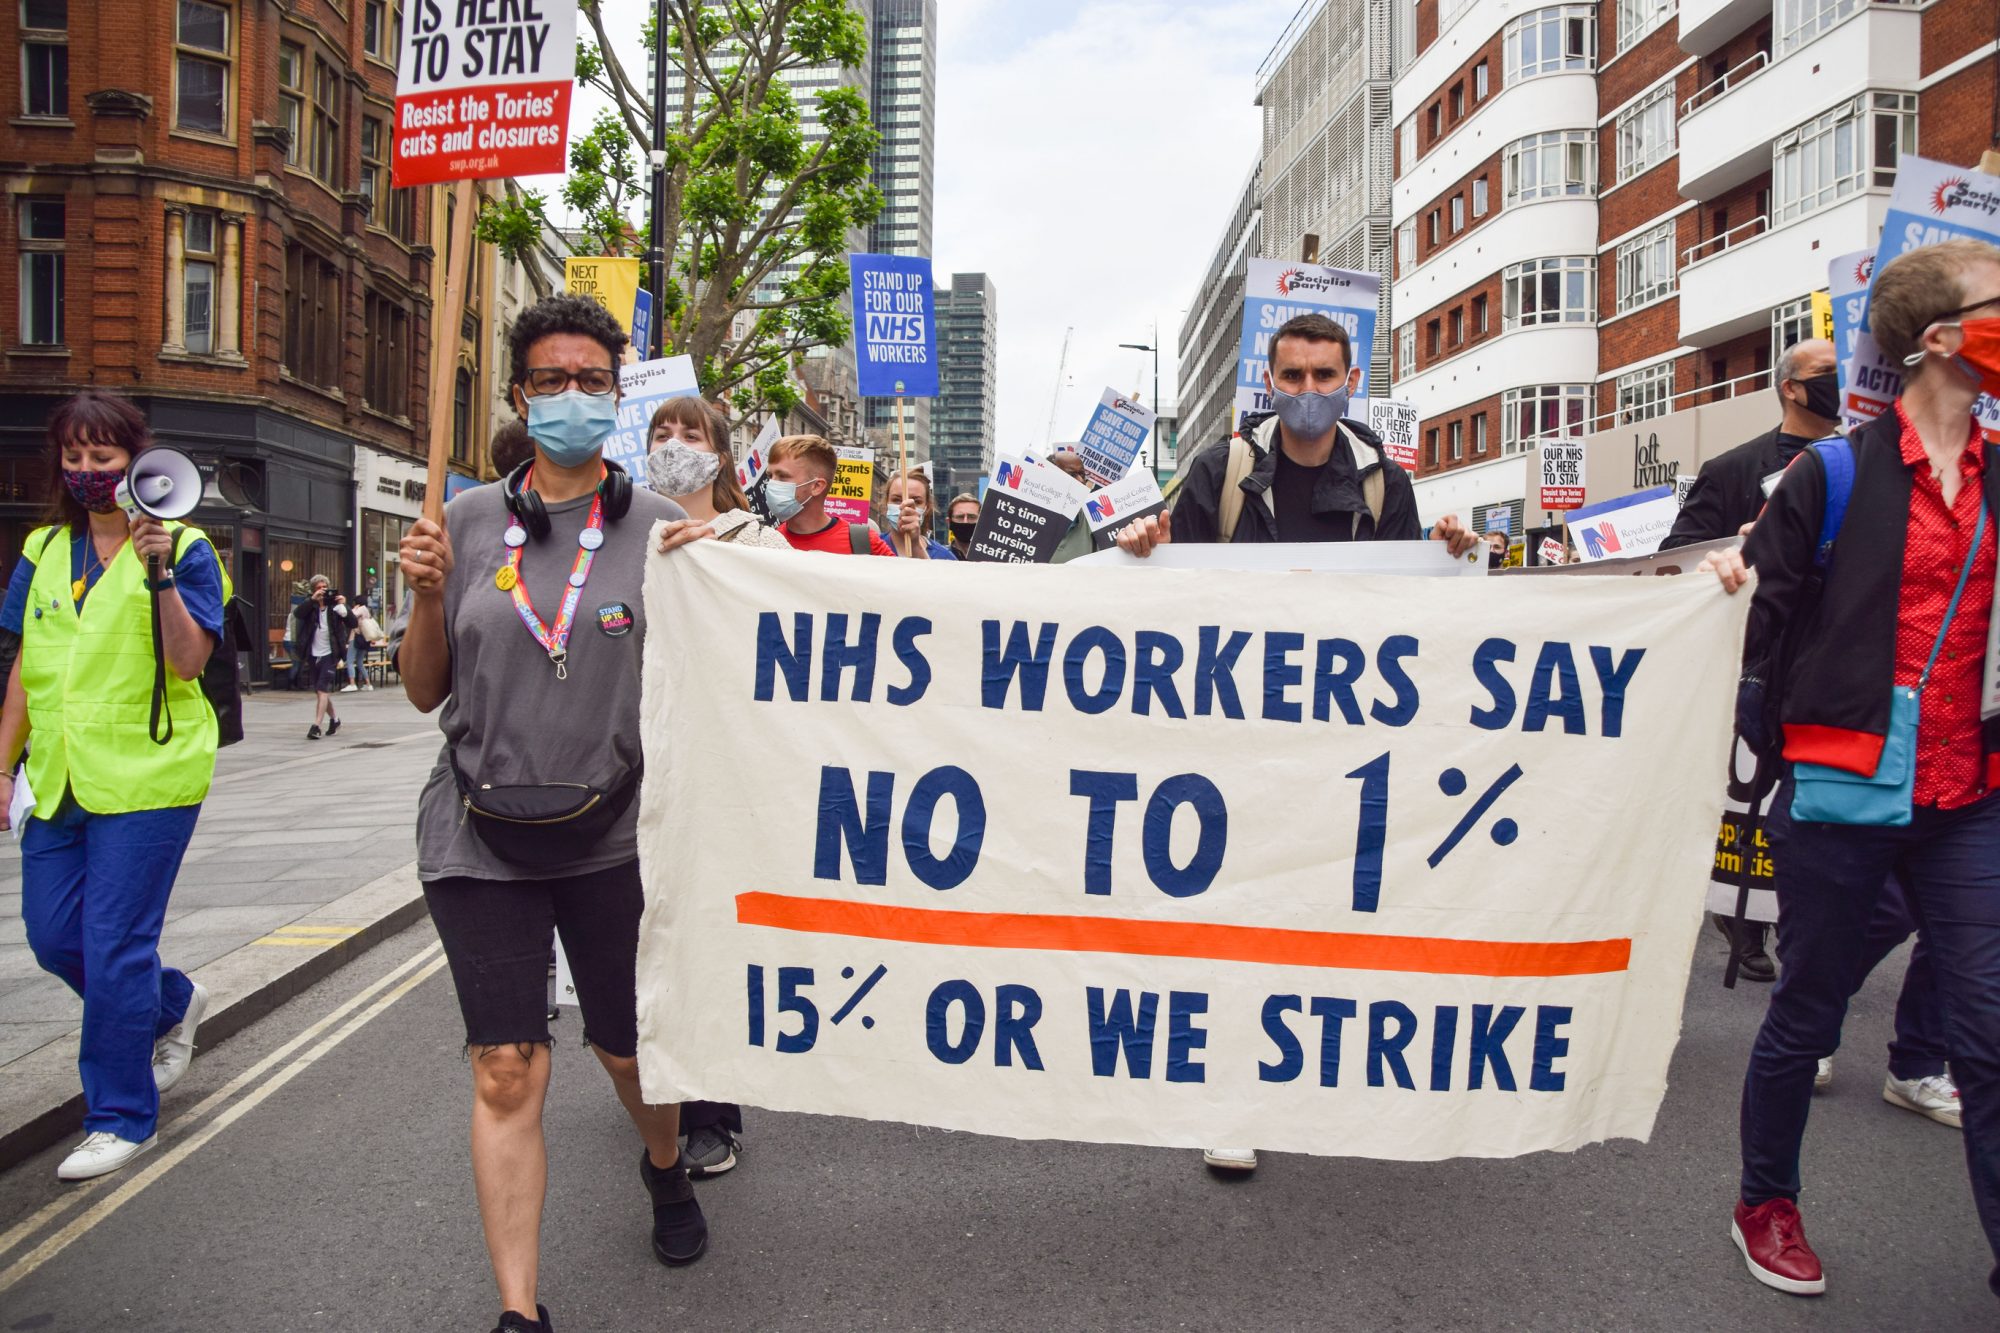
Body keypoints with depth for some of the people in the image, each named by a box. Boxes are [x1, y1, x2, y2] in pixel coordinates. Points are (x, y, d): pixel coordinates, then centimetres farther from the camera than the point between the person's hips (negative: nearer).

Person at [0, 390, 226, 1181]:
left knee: (115, 948, -3)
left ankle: (121, 1117, 12)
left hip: (145, 777, -6)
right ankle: (174, 1002, 38)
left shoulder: (183, 548, -5)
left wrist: (160, 575, -24)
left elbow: (189, 662, -15)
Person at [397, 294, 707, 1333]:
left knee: (629, 1047, 13)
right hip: (483, 838, 1)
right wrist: (427, 595, -10)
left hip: (614, 836, 0)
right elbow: (424, 691, 7)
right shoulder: (470, 518, 4)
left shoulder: (658, 527, 0)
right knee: (505, 1073, -1)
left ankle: (666, 1171, 46)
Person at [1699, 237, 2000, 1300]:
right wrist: (1734, 586, -24)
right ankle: (1765, 1205, 30)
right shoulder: (1837, 474, -4)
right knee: (1808, 1010, 9)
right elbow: (1767, 615, -6)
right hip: (1840, 789, -4)